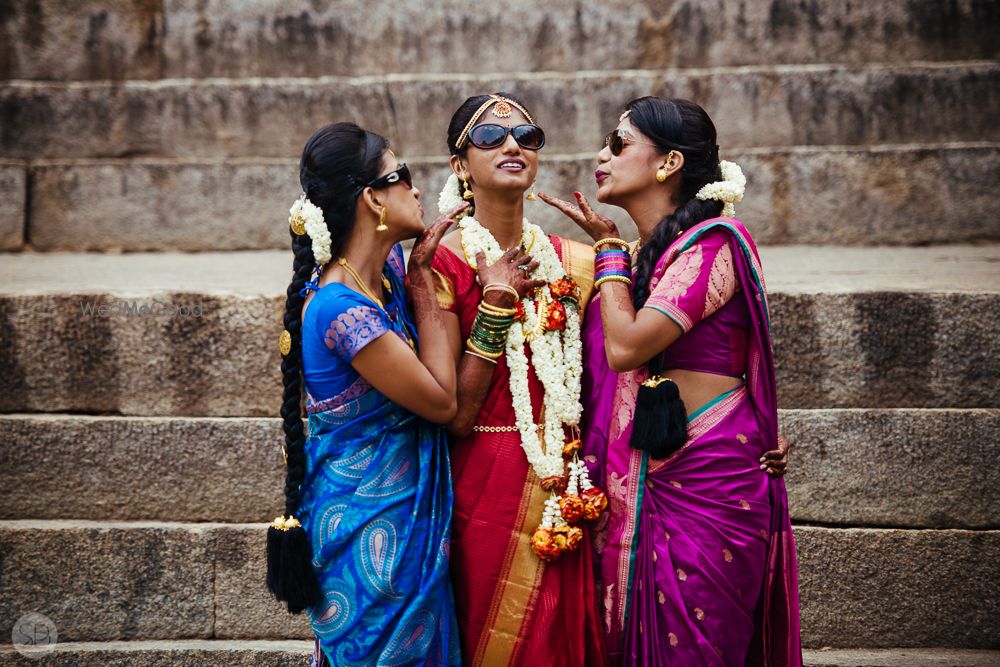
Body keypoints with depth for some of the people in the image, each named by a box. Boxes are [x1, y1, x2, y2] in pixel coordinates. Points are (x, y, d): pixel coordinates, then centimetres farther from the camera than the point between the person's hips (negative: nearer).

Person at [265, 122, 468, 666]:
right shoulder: (342, 309, -24)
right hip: (371, 531, -9)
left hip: (404, 514, 9)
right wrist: (422, 284, -14)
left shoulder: (391, 270, 3)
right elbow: (441, 401, -18)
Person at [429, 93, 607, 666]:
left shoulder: (573, 262, 6)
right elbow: (455, 415, -14)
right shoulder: (444, 265, -8)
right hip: (488, 488, -4)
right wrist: (496, 304, -17)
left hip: (566, 488, 4)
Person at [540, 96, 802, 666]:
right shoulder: (642, 254, 14)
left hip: (703, 485, -8)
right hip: (642, 484, 8)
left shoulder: (712, 243, -11)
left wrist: (609, 247, -7)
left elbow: (627, 347, -20)